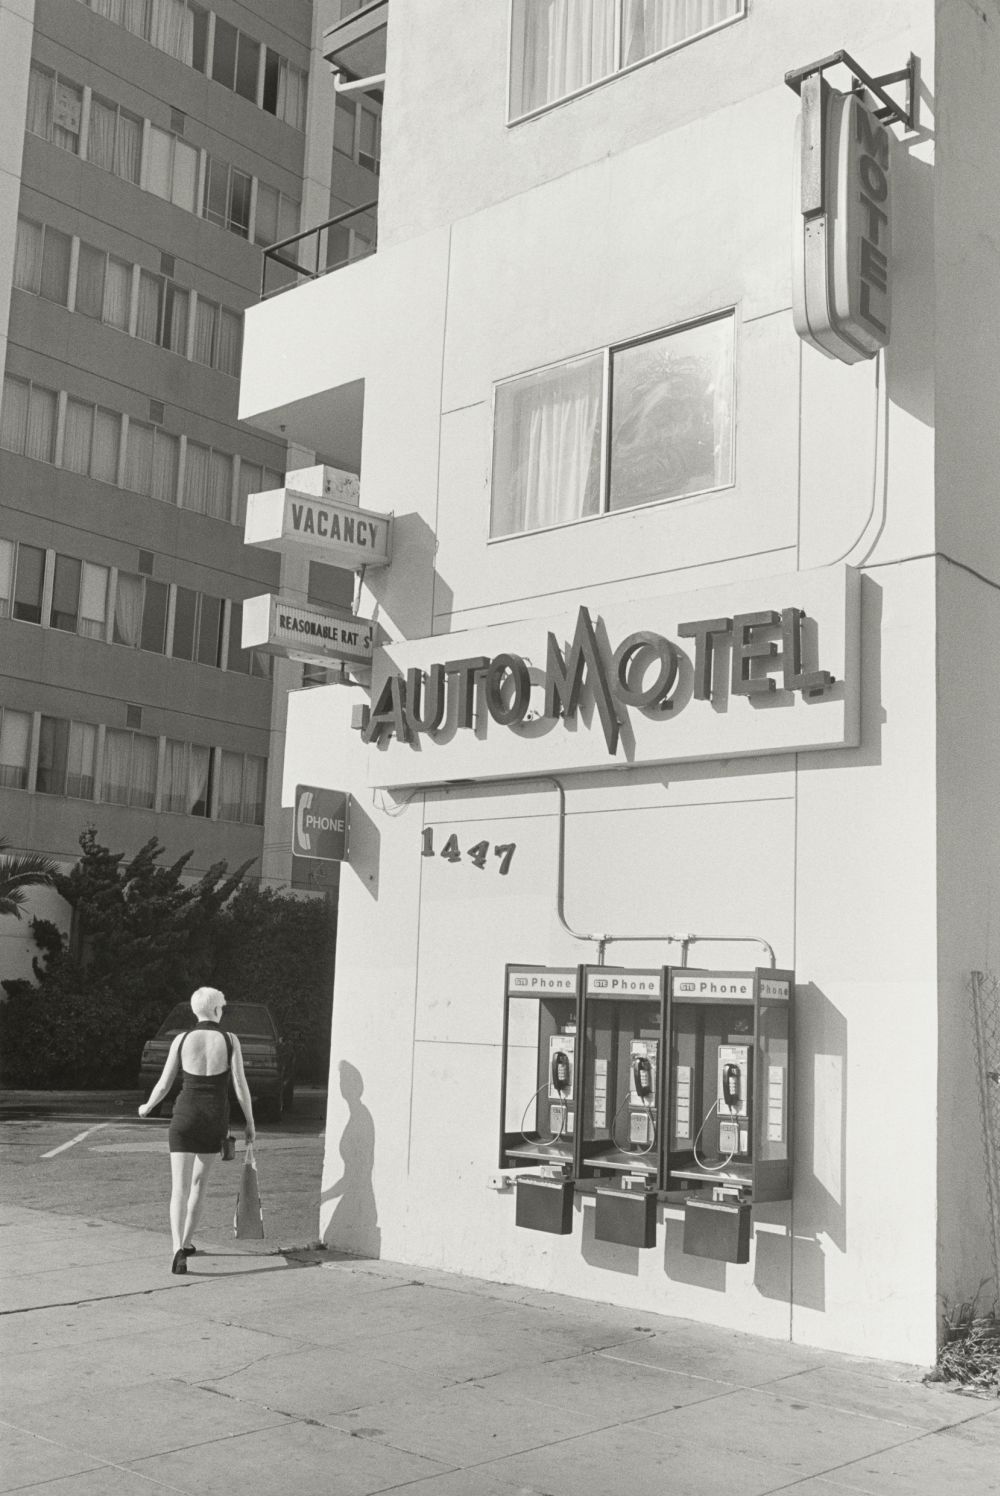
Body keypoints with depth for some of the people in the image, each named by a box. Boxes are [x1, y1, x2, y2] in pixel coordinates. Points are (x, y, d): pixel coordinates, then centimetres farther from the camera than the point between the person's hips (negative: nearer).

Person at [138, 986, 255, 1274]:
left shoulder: (181, 1040, -3)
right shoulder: (230, 1040, -5)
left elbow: (163, 1085, 2)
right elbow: (241, 1086, -7)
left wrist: (147, 1107, 23)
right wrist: (250, 1124, 5)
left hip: (186, 1116, -1)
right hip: (216, 1120, 1)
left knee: (180, 1188, -4)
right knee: (199, 1182, 22)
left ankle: (179, 1249, -24)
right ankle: (186, 1241, 29)